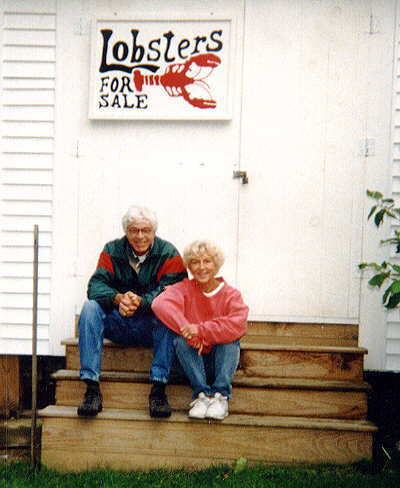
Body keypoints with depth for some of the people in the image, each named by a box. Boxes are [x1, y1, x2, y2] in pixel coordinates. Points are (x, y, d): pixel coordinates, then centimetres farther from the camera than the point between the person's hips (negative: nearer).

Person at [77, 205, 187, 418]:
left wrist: (140, 301, -37)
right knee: (90, 306, -24)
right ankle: (91, 387, -28)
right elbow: (96, 285, -10)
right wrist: (118, 298, -32)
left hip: (152, 327, -2)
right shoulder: (112, 250, 3)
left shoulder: (168, 253, -4)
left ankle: (158, 388, -33)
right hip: (117, 325, 2)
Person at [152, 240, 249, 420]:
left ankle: (221, 395, -25)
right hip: (193, 358, 1)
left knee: (231, 337, -26)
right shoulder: (184, 289, -1)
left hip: (220, 360, 0)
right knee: (180, 340, -26)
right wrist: (190, 333, -33)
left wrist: (201, 330, -33)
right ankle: (202, 394, -26)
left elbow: (238, 324, -24)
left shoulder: (231, 294, -3)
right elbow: (160, 304, -23)